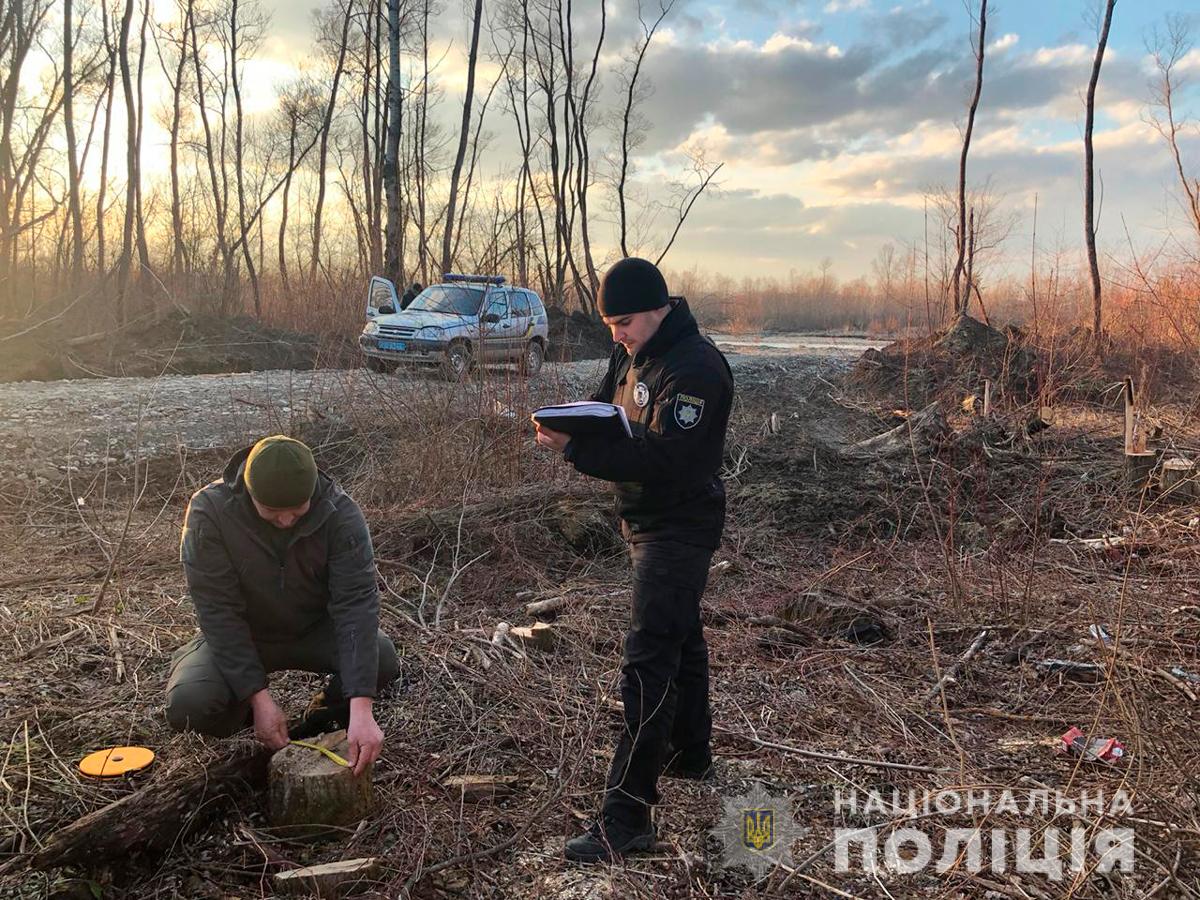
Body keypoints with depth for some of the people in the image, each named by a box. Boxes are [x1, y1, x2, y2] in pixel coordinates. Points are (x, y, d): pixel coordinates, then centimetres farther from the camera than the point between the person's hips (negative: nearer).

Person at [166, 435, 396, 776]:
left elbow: (357, 604, -31)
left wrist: (361, 709, -40)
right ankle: (243, 715, 9)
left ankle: (328, 719, 4)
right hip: (240, 636, 0)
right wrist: (259, 697, -29)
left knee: (381, 656, -28)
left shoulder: (340, 513, -26)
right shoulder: (209, 512, -26)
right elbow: (219, 612, -24)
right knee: (187, 705, -27)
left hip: (314, 631, 0)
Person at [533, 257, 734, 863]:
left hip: (679, 527, -10)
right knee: (680, 637, 22)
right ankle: (690, 754, 41)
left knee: (648, 660, -13)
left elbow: (663, 459, -29)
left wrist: (576, 449, -31)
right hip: (646, 521, 10)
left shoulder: (694, 369, -22)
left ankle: (626, 817, -9)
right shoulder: (634, 353, 9)